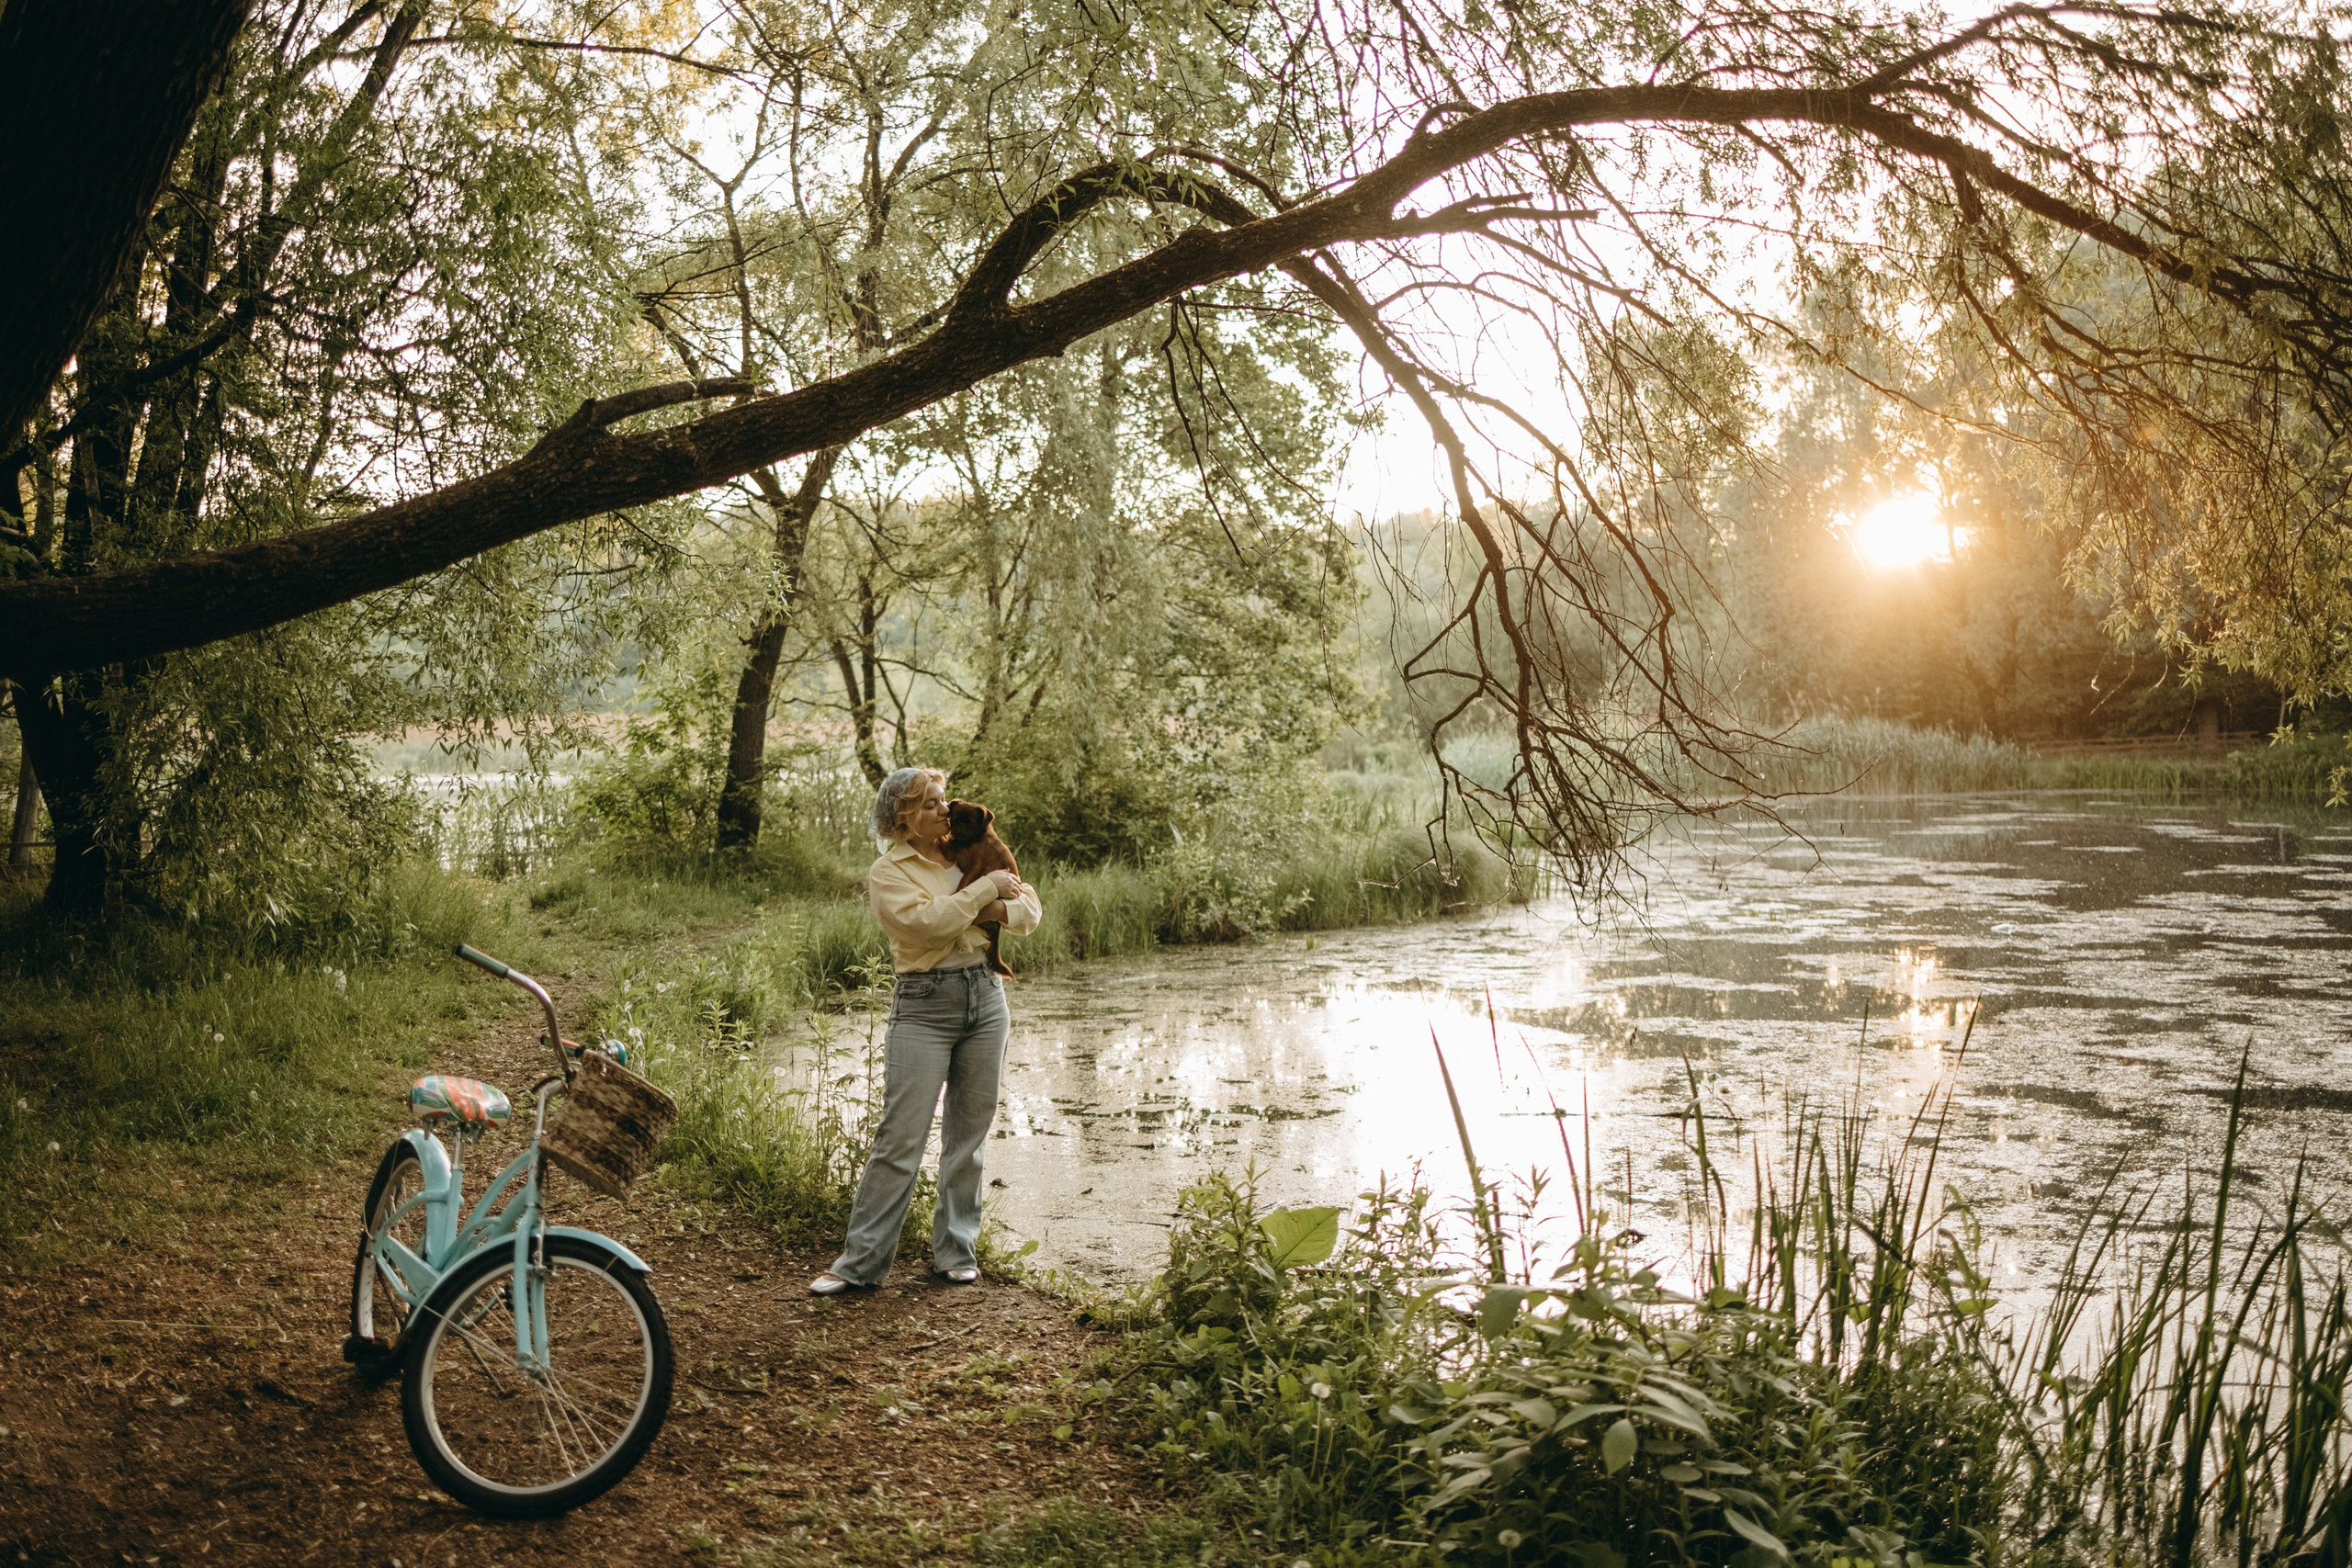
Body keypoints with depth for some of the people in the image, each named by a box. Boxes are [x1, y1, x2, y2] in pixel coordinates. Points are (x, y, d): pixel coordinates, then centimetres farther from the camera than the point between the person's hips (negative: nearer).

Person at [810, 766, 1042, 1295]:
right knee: (900, 1138, -7)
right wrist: (985, 887, -14)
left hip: (985, 996, 5)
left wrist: (1000, 909, -10)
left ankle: (956, 1252, 20)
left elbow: (1031, 910, 11)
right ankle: (859, 1262, 1)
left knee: (969, 1135, 9)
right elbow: (928, 921, -20)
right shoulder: (887, 873, -2)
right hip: (923, 1007, -5)